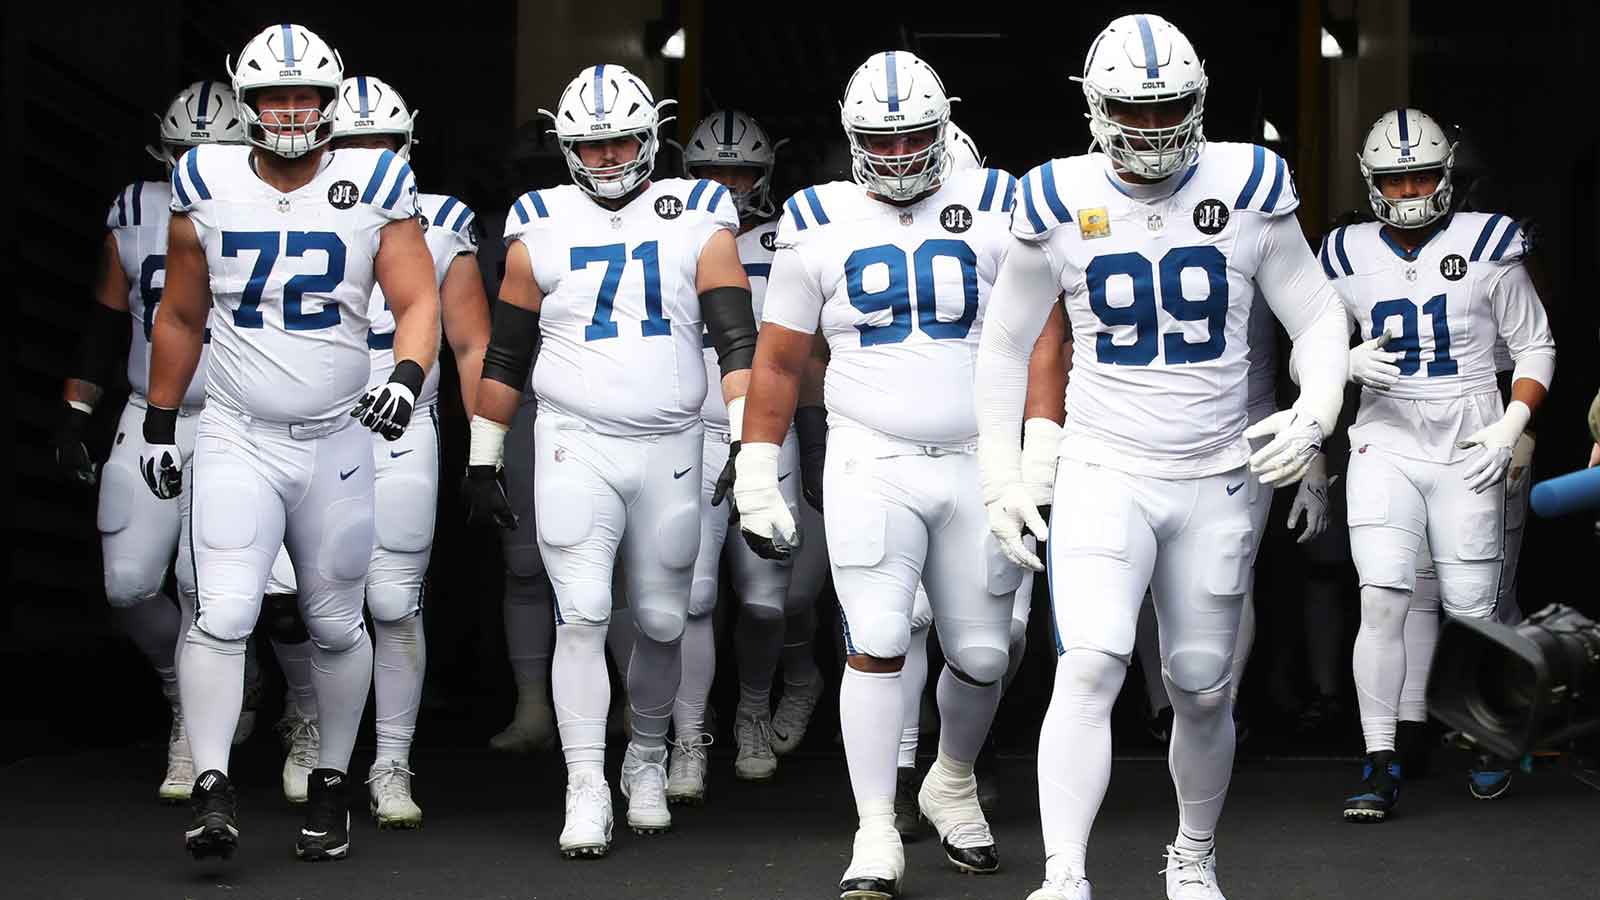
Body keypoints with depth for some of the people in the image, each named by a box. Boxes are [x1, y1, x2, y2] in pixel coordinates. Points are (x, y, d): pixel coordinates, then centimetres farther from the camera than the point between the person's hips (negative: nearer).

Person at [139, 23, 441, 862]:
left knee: (336, 625, 11)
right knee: (222, 613, -15)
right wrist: (159, 423, 13)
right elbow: (180, 317, 10)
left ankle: (331, 784, 27)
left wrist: (407, 375, -25)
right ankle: (212, 789, -11)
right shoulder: (206, 186, 0)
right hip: (236, 439, -1)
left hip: (336, 441, 1)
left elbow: (418, 299, -6)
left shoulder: (374, 187, -3)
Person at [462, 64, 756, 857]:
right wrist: (482, 461, 10)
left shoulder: (697, 220, 2)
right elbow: (504, 355, 10)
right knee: (582, 613, -11)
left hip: (671, 448, 1)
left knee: (661, 622, 9)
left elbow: (735, 338, -4)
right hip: (575, 445, -1)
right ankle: (585, 792, -6)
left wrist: (747, 442, -14)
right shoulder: (541, 230, 4)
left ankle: (646, 757, 32)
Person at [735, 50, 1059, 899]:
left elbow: (1039, 335, 2)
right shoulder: (817, 223, 3)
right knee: (876, 644, -12)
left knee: (981, 655, 7)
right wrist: (756, 477, 5)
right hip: (869, 465, -1)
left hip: (978, 465, 1)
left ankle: (952, 783, 35)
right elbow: (779, 359, 9)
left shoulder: (995, 208, 2)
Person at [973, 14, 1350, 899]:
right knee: (1088, 670, -19)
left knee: (1202, 692, 12)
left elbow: (1318, 321, 4)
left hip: (1216, 482, 2)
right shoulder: (1060, 203, -5)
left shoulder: (1247, 190, -5)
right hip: (1104, 476, -1)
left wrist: (1313, 417, -15)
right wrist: (999, 477, 4)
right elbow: (1005, 344, 7)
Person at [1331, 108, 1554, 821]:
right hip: (1385, 443, 1)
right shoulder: (1349, 256, 4)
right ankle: (1380, 765, -5)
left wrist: (1511, 428, -8)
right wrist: (1350, 362, -7)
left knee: (1472, 612, 3)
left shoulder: (1486, 246, -2)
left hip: (1467, 450, -1)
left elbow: (1535, 347, 5)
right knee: (1382, 601, -11)